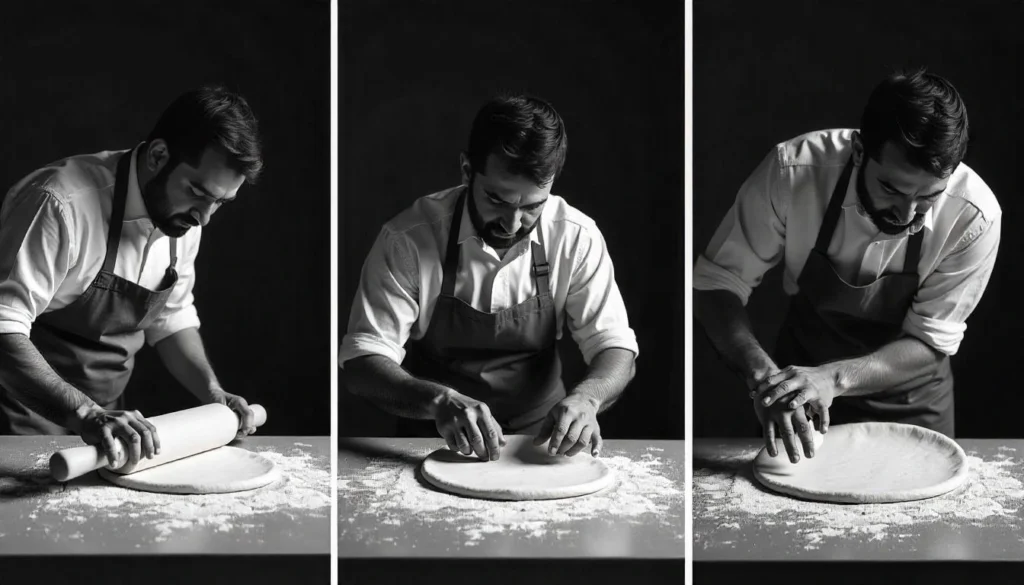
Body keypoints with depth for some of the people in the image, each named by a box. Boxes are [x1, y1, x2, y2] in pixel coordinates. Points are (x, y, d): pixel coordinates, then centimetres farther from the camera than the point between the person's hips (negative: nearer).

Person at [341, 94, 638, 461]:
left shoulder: (577, 238, -8)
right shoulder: (407, 239, -14)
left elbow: (615, 349, -4)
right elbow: (362, 364, -16)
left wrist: (586, 397, -27)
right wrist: (438, 400, -35)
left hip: (540, 438, 2)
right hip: (436, 445, -1)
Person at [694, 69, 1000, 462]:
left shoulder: (974, 216, -28)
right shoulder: (792, 171, -29)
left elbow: (930, 342, -19)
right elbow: (717, 282, -20)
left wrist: (834, 378, -37)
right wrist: (762, 375, -37)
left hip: (910, 401, 0)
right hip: (800, 370, 0)